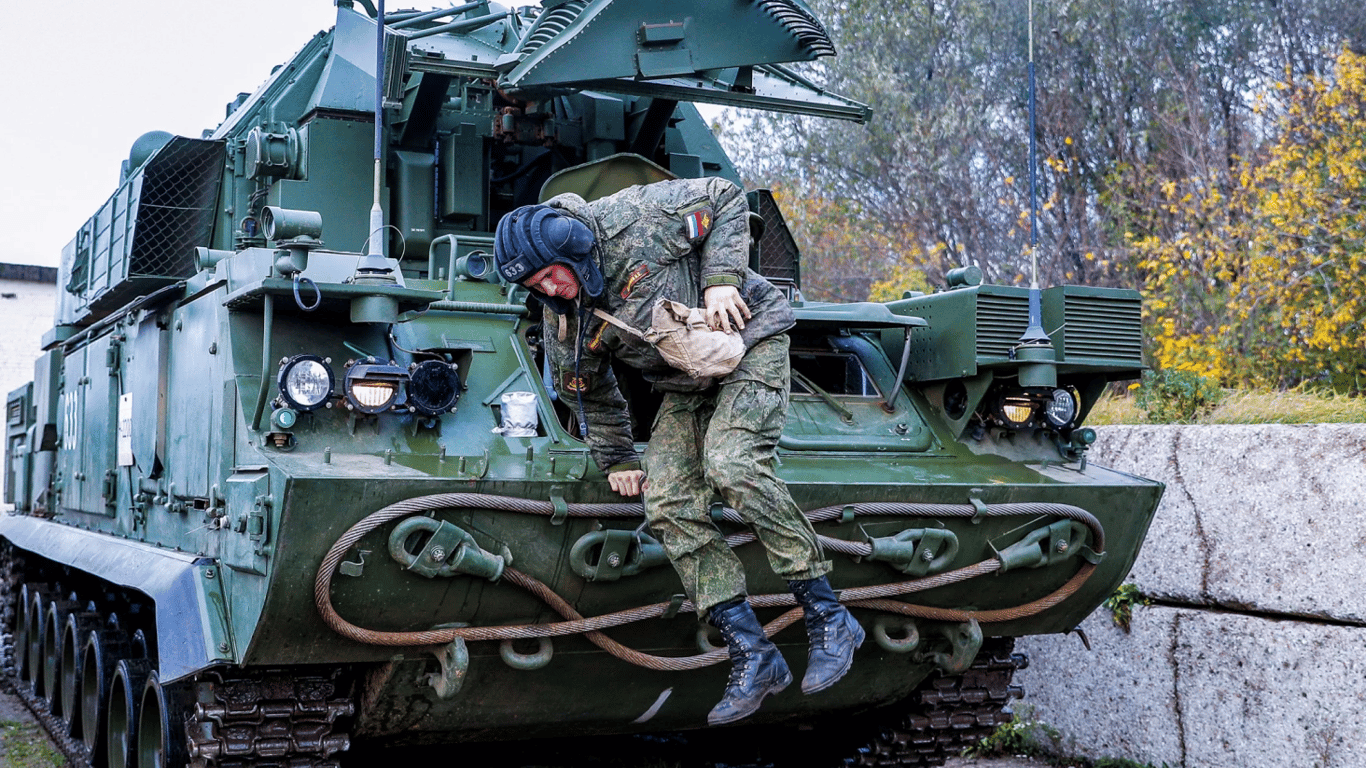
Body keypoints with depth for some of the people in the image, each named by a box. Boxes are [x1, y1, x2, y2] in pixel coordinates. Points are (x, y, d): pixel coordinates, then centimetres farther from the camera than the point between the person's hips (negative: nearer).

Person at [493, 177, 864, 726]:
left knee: (730, 466, -28)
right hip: (685, 386, 6)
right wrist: (617, 458, 10)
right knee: (669, 506, -12)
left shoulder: (633, 218, -22)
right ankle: (752, 652, -8)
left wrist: (721, 278, -21)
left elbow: (725, 199, -11)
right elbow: (589, 394, 11)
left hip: (749, 341, -6)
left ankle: (828, 619, -18)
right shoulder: (563, 323, -6)